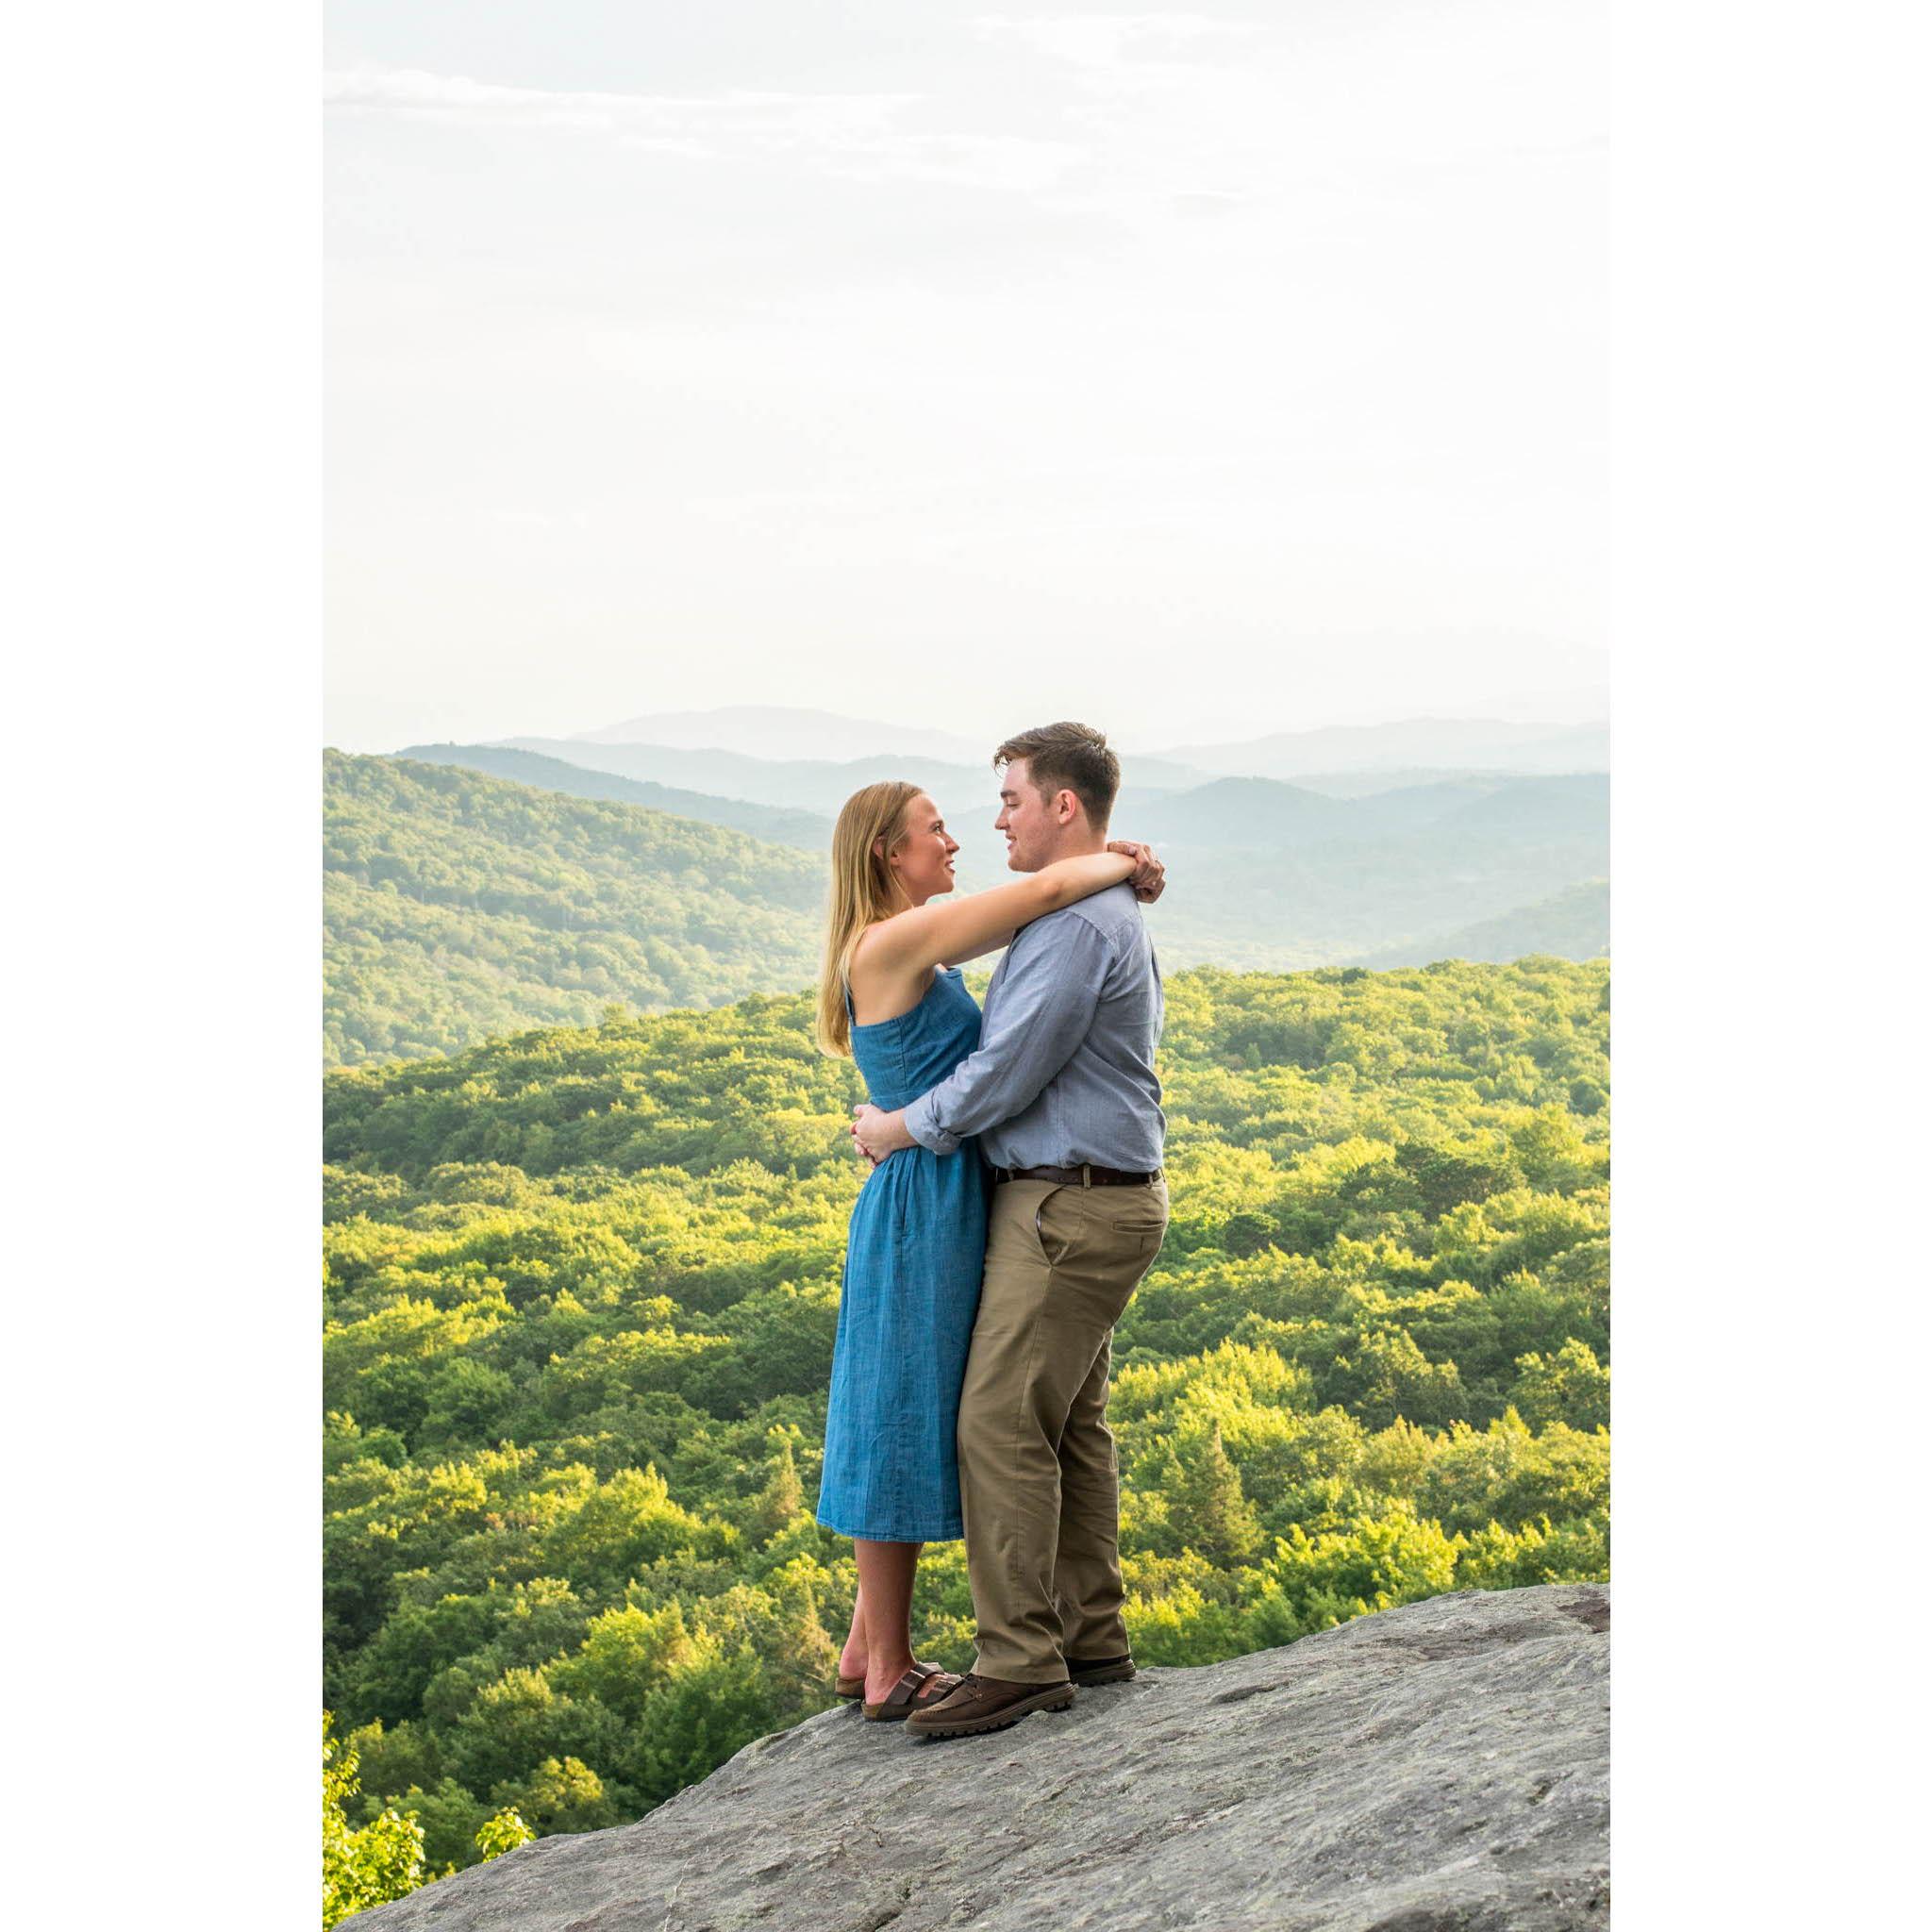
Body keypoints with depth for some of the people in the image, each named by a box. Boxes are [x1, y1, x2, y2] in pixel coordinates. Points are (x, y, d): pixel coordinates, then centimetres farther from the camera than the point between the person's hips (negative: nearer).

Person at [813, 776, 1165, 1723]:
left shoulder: (917, 945, 12)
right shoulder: (896, 942, -16)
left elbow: (1028, 912, 20)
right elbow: (1047, 889, -21)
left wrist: (1117, 865, 2)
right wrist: (1124, 865, -2)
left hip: (938, 1208, 10)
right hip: (926, 1205, -10)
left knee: (905, 1426, 15)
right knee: (908, 1427, -1)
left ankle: (868, 1649, 23)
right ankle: (889, 1675, 8)